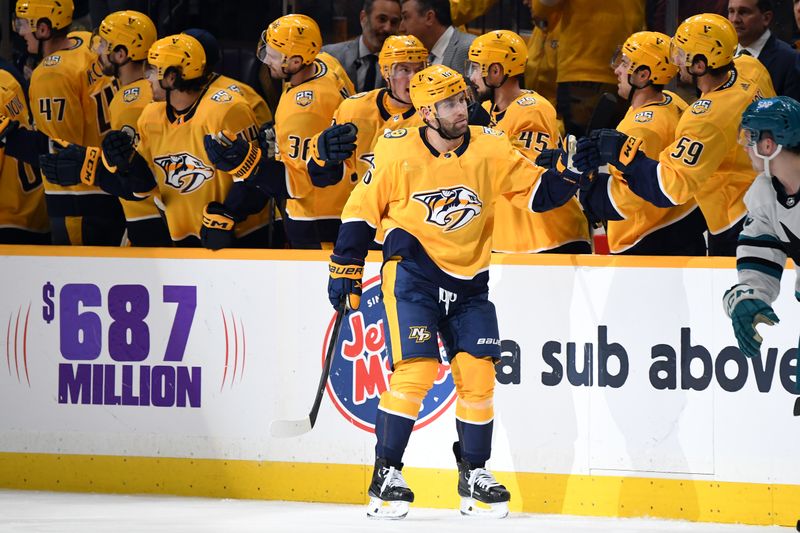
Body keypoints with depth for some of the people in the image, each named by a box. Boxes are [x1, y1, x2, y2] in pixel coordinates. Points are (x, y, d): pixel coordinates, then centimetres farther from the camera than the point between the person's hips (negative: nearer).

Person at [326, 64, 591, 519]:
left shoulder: (490, 148, -3)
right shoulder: (397, 152, -9)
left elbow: (535, 189, 1)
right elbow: (362, 210, -1)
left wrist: (567, 178, -18)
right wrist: (346, 271, 0)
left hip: (469, 280, 4)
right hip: (413, 272, -4)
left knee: (478, 374, 0)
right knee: (417, 370, -15)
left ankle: (475, 474, 15)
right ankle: (387, 474, -5)